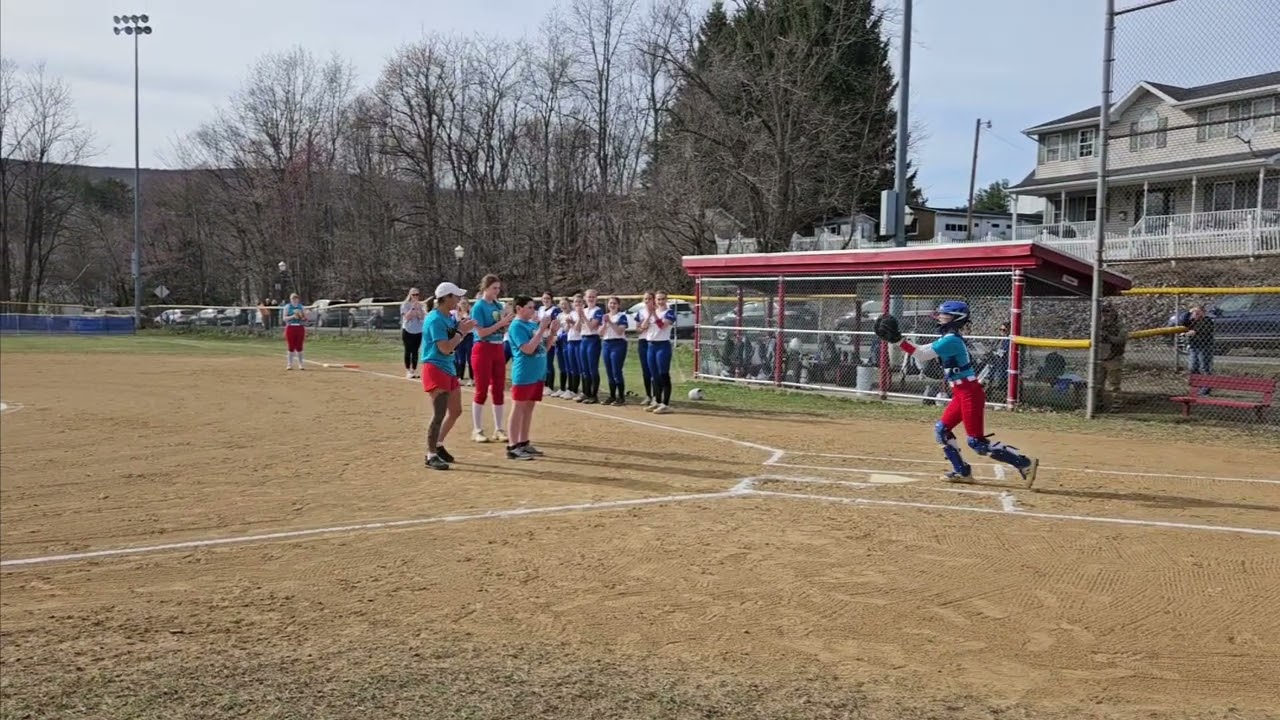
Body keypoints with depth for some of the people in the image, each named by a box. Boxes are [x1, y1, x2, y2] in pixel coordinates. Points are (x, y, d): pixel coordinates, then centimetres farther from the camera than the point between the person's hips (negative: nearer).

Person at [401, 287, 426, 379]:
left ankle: (414, 370, 9)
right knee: (408, 351, -3)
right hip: (407, 331, -3)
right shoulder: (405, 305, -3)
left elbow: (422, 317, -2)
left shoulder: (420, 305, 8)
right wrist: (413, 308, -19)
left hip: (418, 331, 3)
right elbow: (407, 317, -14)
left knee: (415, 352, 5)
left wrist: (418, 308, -13)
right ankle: (408, 371, 1)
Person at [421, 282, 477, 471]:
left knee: (455, 411, 17)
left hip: (449, 369, 10)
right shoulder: (435, 319, -18)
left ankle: (438, 445, 30)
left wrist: (464, 329, 1)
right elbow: (445, 348, -23)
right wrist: (461, 331, -13)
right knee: (439, 414, -10)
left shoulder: (449, 317, 11)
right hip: (435, 369, -10)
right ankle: (431, 455, -2)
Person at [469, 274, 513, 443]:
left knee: (499, 390, 7)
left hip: (499, 349, 7)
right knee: (482, 390, -2)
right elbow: (481, 332, -16)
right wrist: (500, 323, -20)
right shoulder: (478, 306, -9)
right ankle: (477, 430, 6)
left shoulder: (498, 305, 11)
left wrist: (507, 322, -4)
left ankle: (499, 429, 13)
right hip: (483, 350, -7)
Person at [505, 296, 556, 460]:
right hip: (524, 375, -8)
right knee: (519, 409, -5)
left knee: (529, 408, 12)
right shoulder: (517, 326, -11)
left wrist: (552, 332, 1)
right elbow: (528, 349, -22)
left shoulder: (533, 324, 13)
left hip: (538, 374, 8)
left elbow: (545, 348, 17)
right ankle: (513, 447, -2)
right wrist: (542, 328, -20)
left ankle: (524, 443, 20)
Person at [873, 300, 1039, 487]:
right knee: (942, 429, 13)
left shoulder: (951, 340, -17)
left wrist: (898, 339, -25)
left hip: (970, 393, -10)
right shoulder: (948, 338, 13)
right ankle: (962, 471, 20)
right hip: (961, 393, 10)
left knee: (977, 442, -7)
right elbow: (923, 353, 14)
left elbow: (922, 355, -22)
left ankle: (1025, 463, -3)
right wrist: (897, 339, 8)